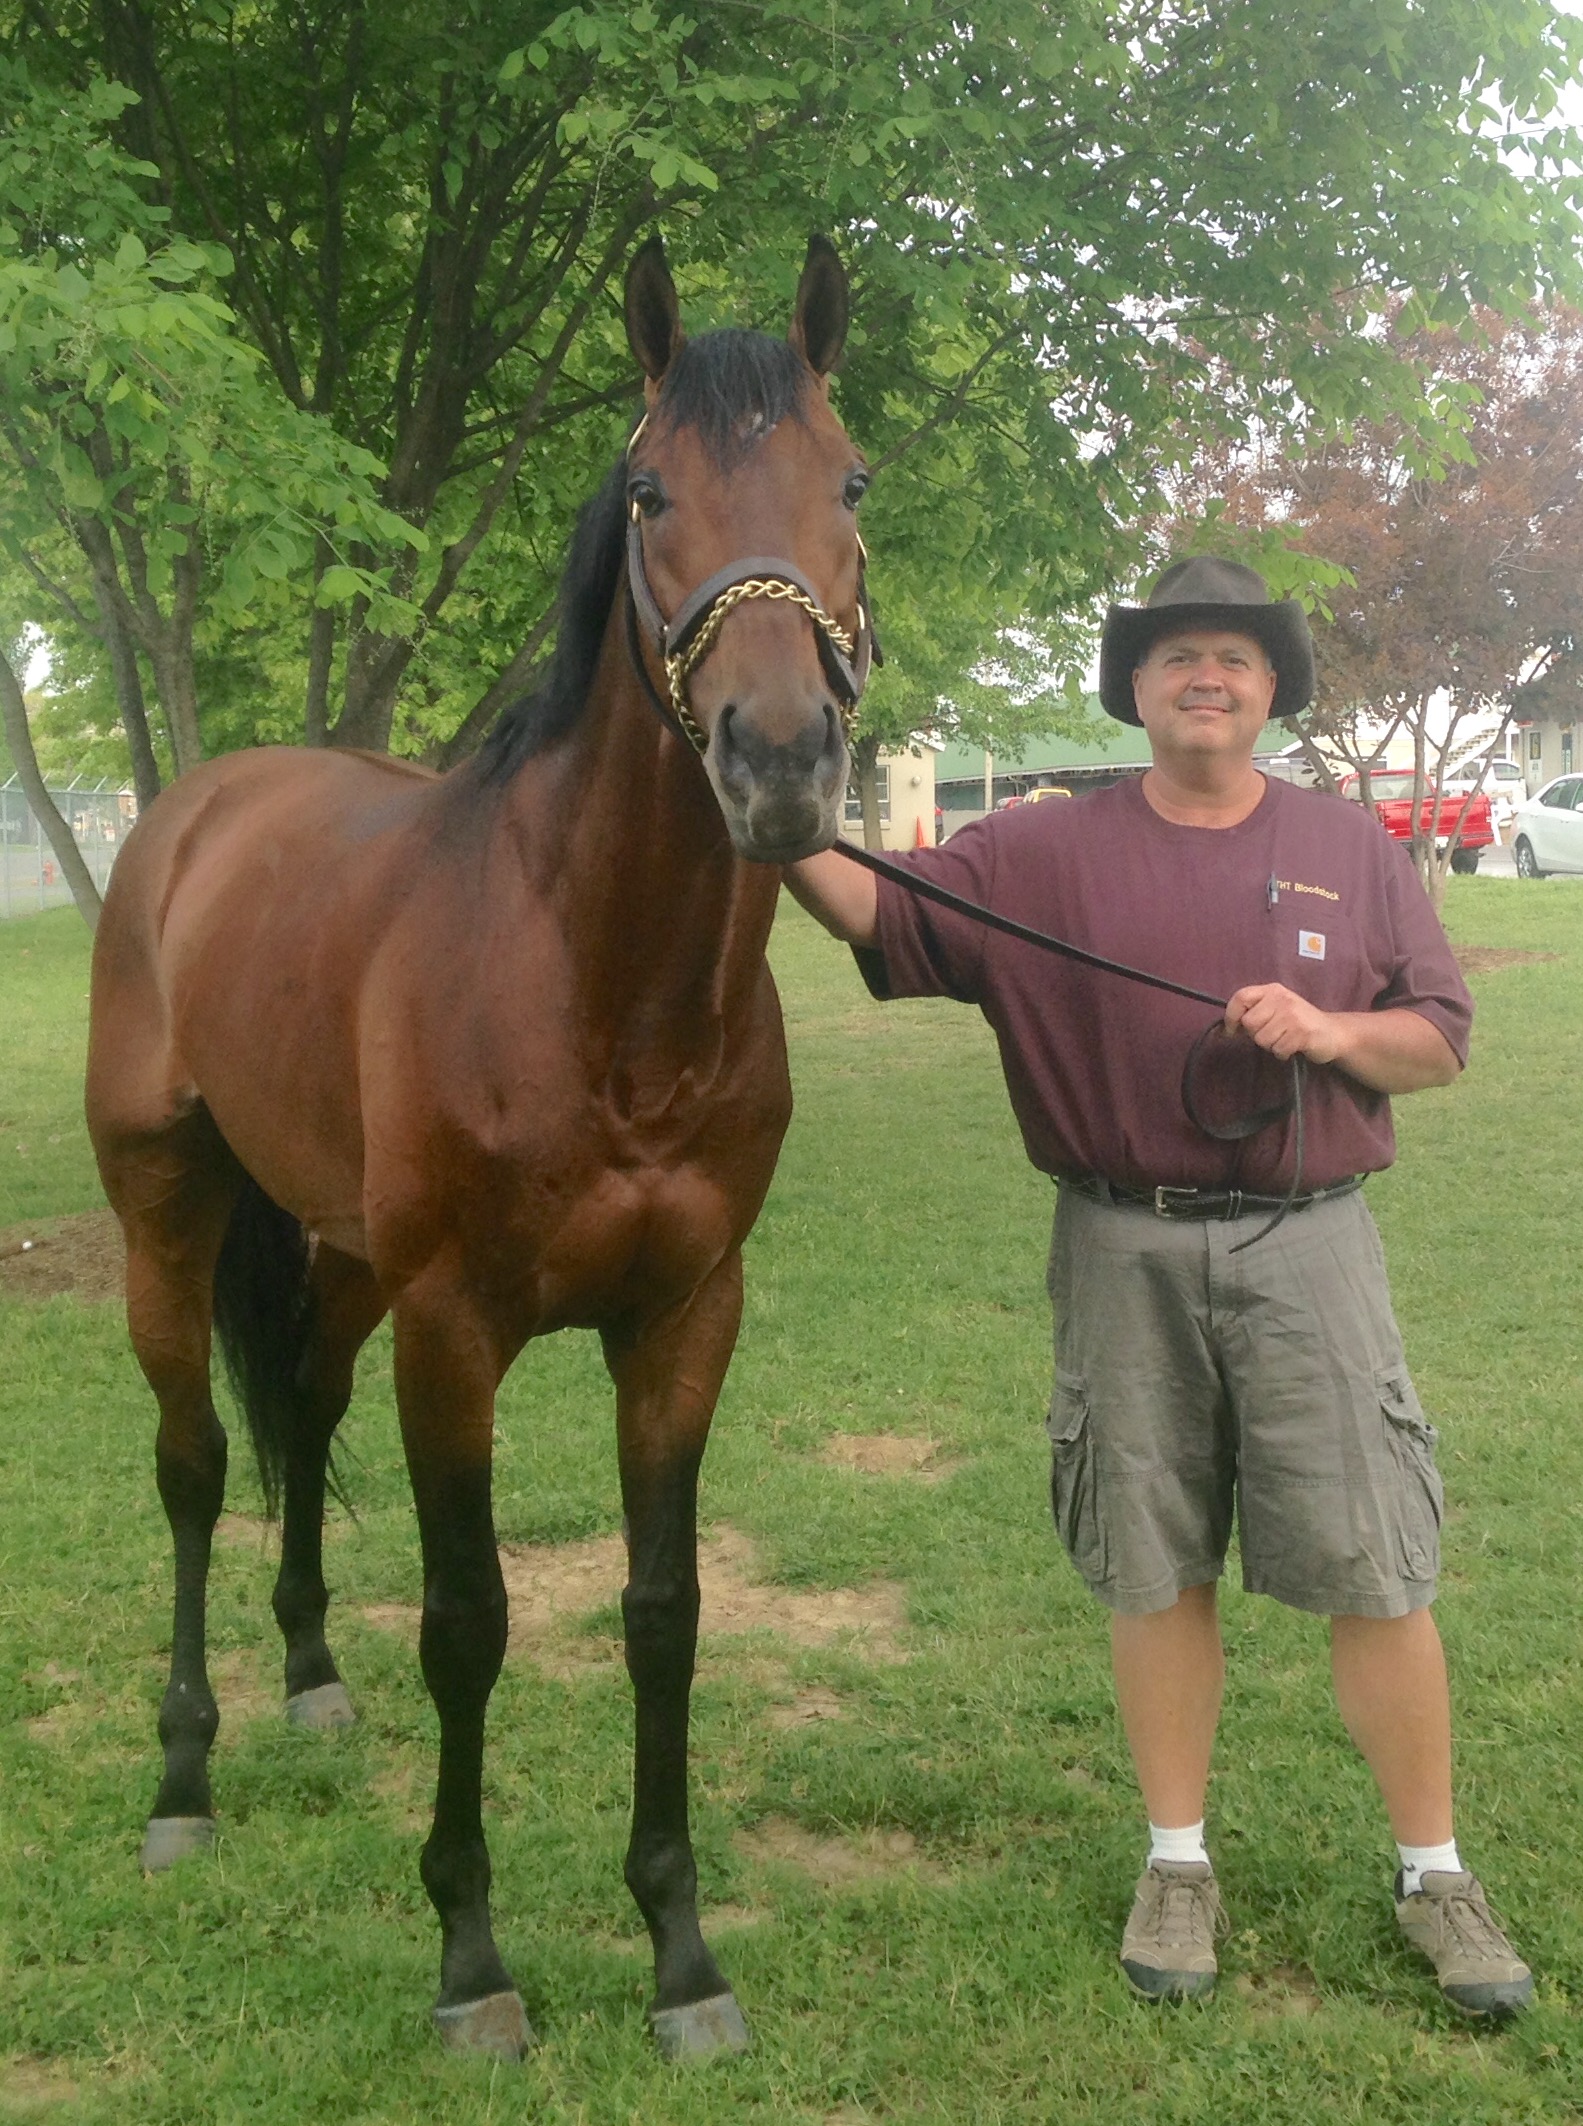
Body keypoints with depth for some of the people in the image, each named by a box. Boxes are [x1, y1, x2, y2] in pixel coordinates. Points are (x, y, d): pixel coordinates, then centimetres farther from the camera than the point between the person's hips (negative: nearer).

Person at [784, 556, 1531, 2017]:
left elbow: (1441, 1041, 8)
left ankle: (1436, 1875, 19)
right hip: (1127, 1252, 0)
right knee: (1153, 1570, 10)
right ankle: (1179, 1861, 27)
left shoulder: (1352, 851, 7)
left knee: (1376, 1572, 3)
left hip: (1306, 1247, 0)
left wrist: (1333, 1030, -11)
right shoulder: (1045, 853, 3)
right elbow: (884, 914, -8)